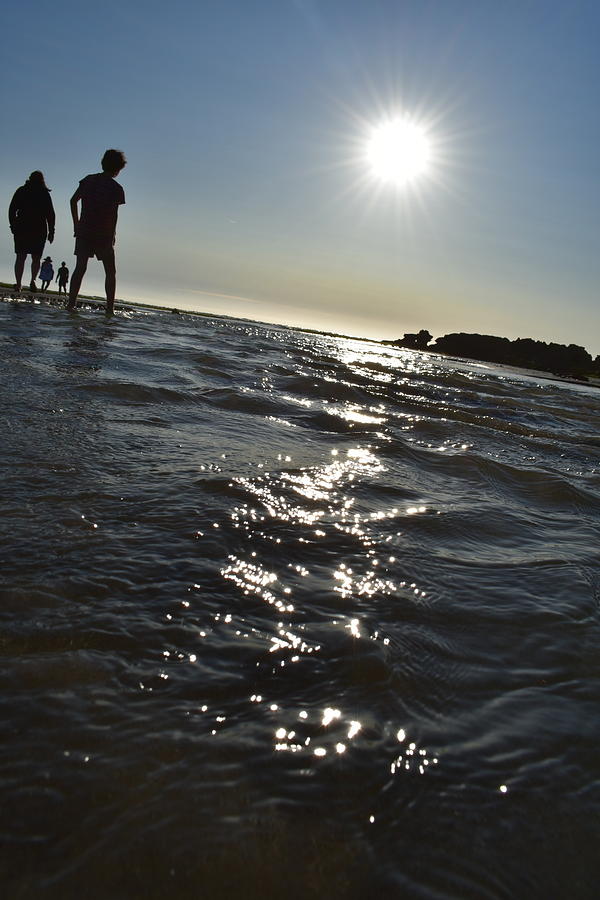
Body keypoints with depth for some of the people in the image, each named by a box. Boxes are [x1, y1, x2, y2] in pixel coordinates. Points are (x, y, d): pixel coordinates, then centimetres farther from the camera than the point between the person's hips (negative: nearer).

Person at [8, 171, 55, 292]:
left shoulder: (21, 191, 8)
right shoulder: (45, 194, 5)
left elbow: (12, 209, 5)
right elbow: (51, 214, 0)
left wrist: (13, 225, 12)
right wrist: (51, 232, 3)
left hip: (21, 228, 1)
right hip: (39, 230, -1)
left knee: (21, 257, 3)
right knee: (36, 258, 7)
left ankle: (18, 284, -11)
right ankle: (33, 281, -14)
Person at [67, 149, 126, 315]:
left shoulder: (88, 180, 8)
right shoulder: (116, 188, -6)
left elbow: (73, 201, 10)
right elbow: (113, 215, -12)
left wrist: (76, 223, 16)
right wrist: (111, 237, -7)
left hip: (84, 231, 4)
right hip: (103, 234, -4)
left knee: (80, 268, 3)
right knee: (110, 272, 6)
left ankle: (71, 303, -5)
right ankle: (110, 308, 0)